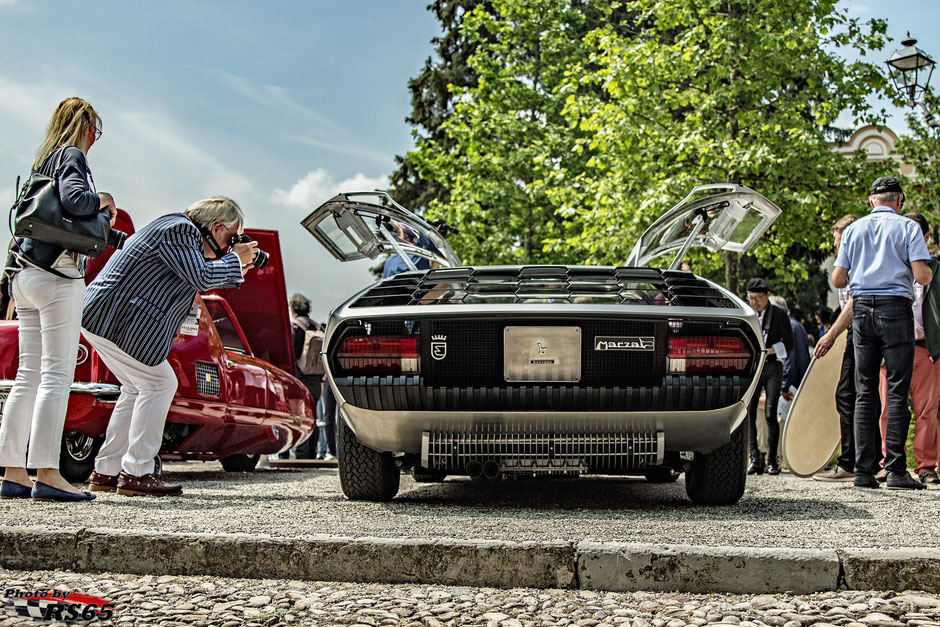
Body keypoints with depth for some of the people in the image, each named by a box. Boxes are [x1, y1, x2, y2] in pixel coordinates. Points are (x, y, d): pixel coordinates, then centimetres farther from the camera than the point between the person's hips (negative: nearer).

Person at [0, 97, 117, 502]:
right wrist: (103, 201, -3)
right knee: (57, 374, -10)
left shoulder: (43, 161, 21)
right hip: (56, 275, -9)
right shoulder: (73, 156, -3)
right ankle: (46, 474, -13)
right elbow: (73, 198, -22)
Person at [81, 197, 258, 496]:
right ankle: (135, 473, -8)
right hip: (114, 318, -11)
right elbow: (201, 278, -19)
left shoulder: (181, 230, 19)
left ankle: (105, 471, 16)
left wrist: (234, 268, 17)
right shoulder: (179, 230, -13)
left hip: (101, 315, 11)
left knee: (138, 388, 16)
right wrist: (235, 259, -5)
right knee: (159, 384, -8)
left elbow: (193, 279, 25)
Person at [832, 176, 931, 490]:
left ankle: (864, 470, 2)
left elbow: (837, 279, 8)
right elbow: (922, 276, -9)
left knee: (865, 392, 6)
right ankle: (895, 469, -8)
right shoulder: (908, 227, 0)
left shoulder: (853, 230, 11)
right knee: (897, 391, -3)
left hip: (862, 310, 4)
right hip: (896, 309, -4)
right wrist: (927, 271, 14)